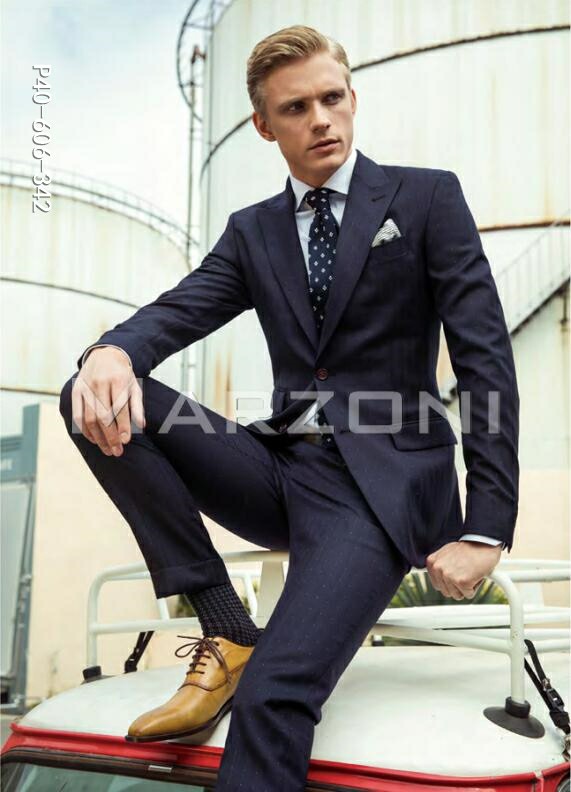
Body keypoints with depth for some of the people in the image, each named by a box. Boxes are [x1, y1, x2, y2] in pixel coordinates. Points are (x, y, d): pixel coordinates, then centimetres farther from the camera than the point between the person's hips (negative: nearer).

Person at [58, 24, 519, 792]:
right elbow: (177, 311, 1)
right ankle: (225, 631, -10)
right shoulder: (251, 231, 14)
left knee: (273, 693, -29)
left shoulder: (427, 196, 2)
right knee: (95, 398, -14)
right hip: (280, 467, 5)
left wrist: (487, 530, -12)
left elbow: (487, 355, -5)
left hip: (381, 479, -5)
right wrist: (112, 351, -26)